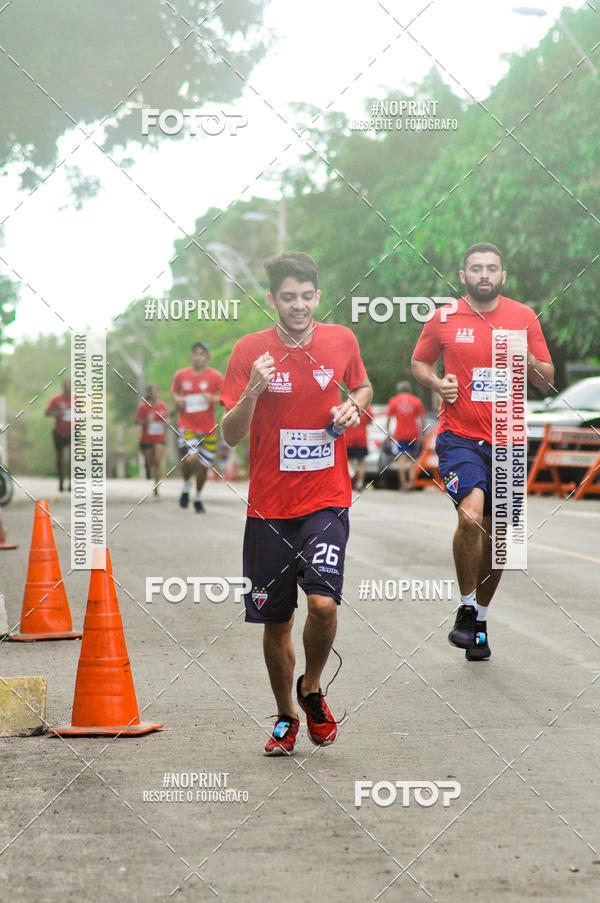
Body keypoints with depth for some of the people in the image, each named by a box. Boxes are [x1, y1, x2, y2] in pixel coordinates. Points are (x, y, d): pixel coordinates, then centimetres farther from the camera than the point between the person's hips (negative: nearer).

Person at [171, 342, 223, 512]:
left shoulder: (216, 376, -1)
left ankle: (198, 498, 30)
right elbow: (174, 392, 21)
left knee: (203, 466, 6)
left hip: (208, 428, 1)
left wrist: (214, 399, -24)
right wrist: (178, 400, -2)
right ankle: (186, 486, 7)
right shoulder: (180, 375, 5)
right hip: (187, 426, -1)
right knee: (190, 458, -23)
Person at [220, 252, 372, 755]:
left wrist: (354, 407, -1)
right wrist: (252, 393, -22)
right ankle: (286, 718, 29)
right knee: (276, 622, 7)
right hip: (269, 507, 0)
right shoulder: (250, 351, -4)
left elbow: (363, 388, 21)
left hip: (327, 501, 0)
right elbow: (230, 435, -4)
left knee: (323, 602, -19)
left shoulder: (342, 341, 1)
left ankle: (312, 688, 11)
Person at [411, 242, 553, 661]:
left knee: (496, 534, 9)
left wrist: (527, 361, -13)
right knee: (471, 513, -25)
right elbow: (420, 361, 17)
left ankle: (481, 617, 28)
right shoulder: (444, 319, 3)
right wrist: (437, 383, -4)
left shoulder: (524, 317, 4)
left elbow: (547, 378, 8)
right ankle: (466, 609, -9)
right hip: (459, 437, -2)